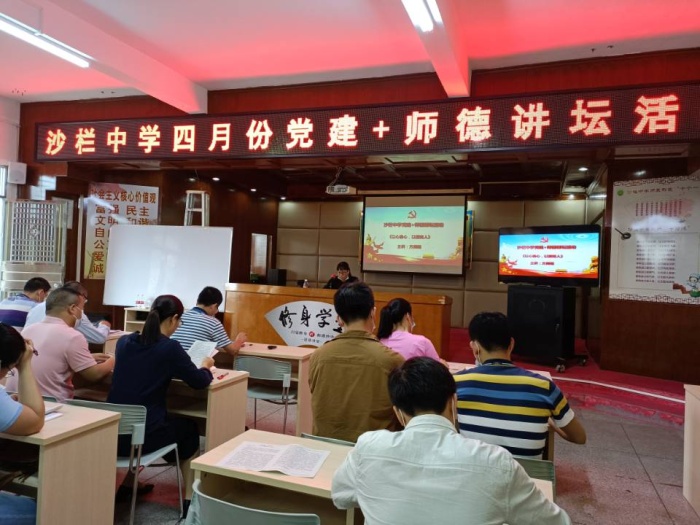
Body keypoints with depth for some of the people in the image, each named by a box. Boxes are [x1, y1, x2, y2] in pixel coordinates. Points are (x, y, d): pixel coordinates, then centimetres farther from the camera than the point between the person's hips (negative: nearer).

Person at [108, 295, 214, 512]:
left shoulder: (123, 342, 3)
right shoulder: (170, 347, -14)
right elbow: (200, 382, -5)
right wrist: (205, 366, 15)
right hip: (142, 435, -5)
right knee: (189, 428, 24)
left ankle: (127, 484, 39)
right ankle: (190, 498, 21)